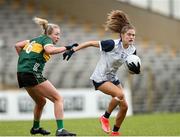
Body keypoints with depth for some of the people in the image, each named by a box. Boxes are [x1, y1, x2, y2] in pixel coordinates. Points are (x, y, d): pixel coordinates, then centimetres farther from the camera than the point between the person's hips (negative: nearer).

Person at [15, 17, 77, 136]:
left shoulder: (36, 39, 20)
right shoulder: (46, 40, -3)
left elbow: (17, 45, 21)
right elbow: (49, 50, -28)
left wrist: (25, 59, 26)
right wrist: (66, 48, -23)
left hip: (22, 74, 9)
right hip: (33, 74, -9)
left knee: (41, 102, 29)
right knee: (58, 99, -9)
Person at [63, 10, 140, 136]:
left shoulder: (132, 50, -6)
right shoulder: (112, 44, -25)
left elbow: (133, 70, 5)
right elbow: (91, 43, -18)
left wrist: (136, 70, -19)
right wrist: (73, 50, -20)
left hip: (113, 78, 7)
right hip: (100, 78, -7)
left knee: (124, 106, 0)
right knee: (120, 94, -29)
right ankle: (105, 117, -8)